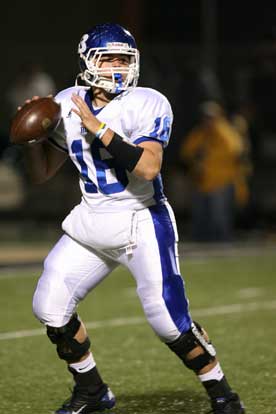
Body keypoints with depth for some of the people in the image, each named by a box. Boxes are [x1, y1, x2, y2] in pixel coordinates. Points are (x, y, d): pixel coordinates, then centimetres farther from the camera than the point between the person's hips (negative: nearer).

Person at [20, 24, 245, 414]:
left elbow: (149, 167, -29)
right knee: (50, 304, 0)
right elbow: (42, 173, 9)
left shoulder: (147, 105, -14)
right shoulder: (68, 107, 2)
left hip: (142, 223, -5)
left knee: (168, 317, -13)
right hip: (91, 222, 6)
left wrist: (100, 129, -29)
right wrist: (32, 136, -9)